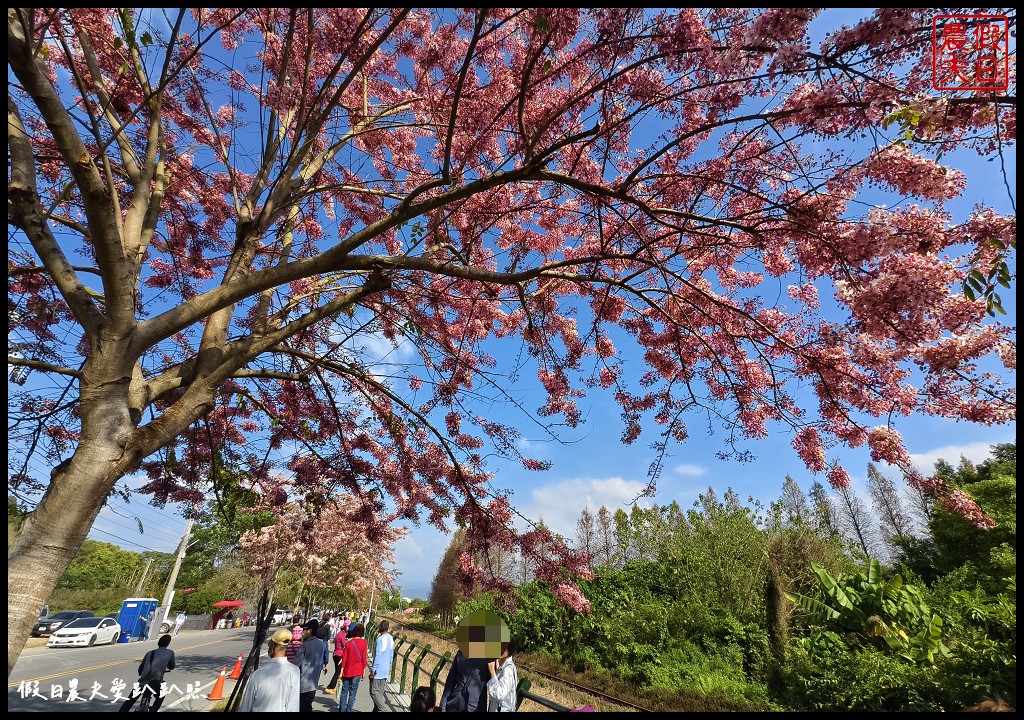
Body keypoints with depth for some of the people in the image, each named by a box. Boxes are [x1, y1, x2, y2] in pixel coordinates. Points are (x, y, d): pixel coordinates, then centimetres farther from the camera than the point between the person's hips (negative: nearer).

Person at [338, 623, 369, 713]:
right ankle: (348, 710, 7)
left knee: (344, 692, 15)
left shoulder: (348, 643, -5)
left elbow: (344, 658, -2)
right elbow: (364, 658, -5)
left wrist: (341, 671, 6)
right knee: (352, 693, 7)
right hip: (357, 671, -2)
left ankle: (341, 709, 16)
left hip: (347, 671, 2)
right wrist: (363, 671, 4)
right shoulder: (364, 643, -9)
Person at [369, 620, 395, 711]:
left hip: (378, 670, -8)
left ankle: (385, 710, -10)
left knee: (374, 692, -2)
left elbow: (377, 655, -20)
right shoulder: (391, 638, 8)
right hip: (386, 670, 8)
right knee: (380, 692, 16)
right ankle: (377, 709, 19)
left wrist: (373, 669, -15)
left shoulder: (380, 639, -18)